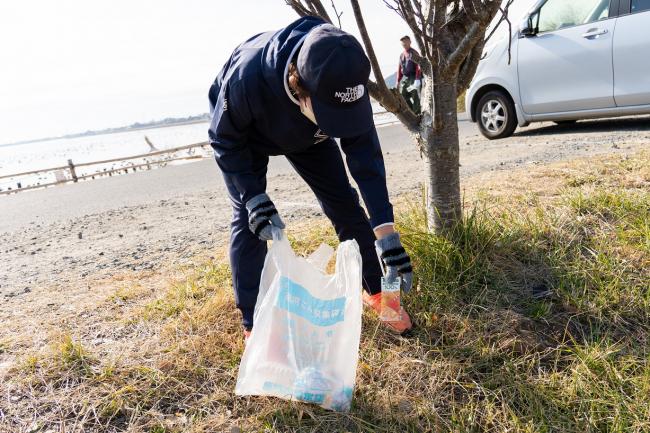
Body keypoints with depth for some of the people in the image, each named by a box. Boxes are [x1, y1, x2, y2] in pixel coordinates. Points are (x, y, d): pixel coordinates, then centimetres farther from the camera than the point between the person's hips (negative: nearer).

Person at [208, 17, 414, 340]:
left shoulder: (342, 78, -35)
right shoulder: (247, 76, -44)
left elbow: (365, 153, -30)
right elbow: (225, 139, -25)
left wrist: (385, 232, -33)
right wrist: (254, 197, -35)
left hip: (307, 135, 3)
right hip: (243, 134, -2)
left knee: (344, 203, -3)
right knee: (248, 219, -15)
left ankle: (375, 292, 15)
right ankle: (253, 324, -1)